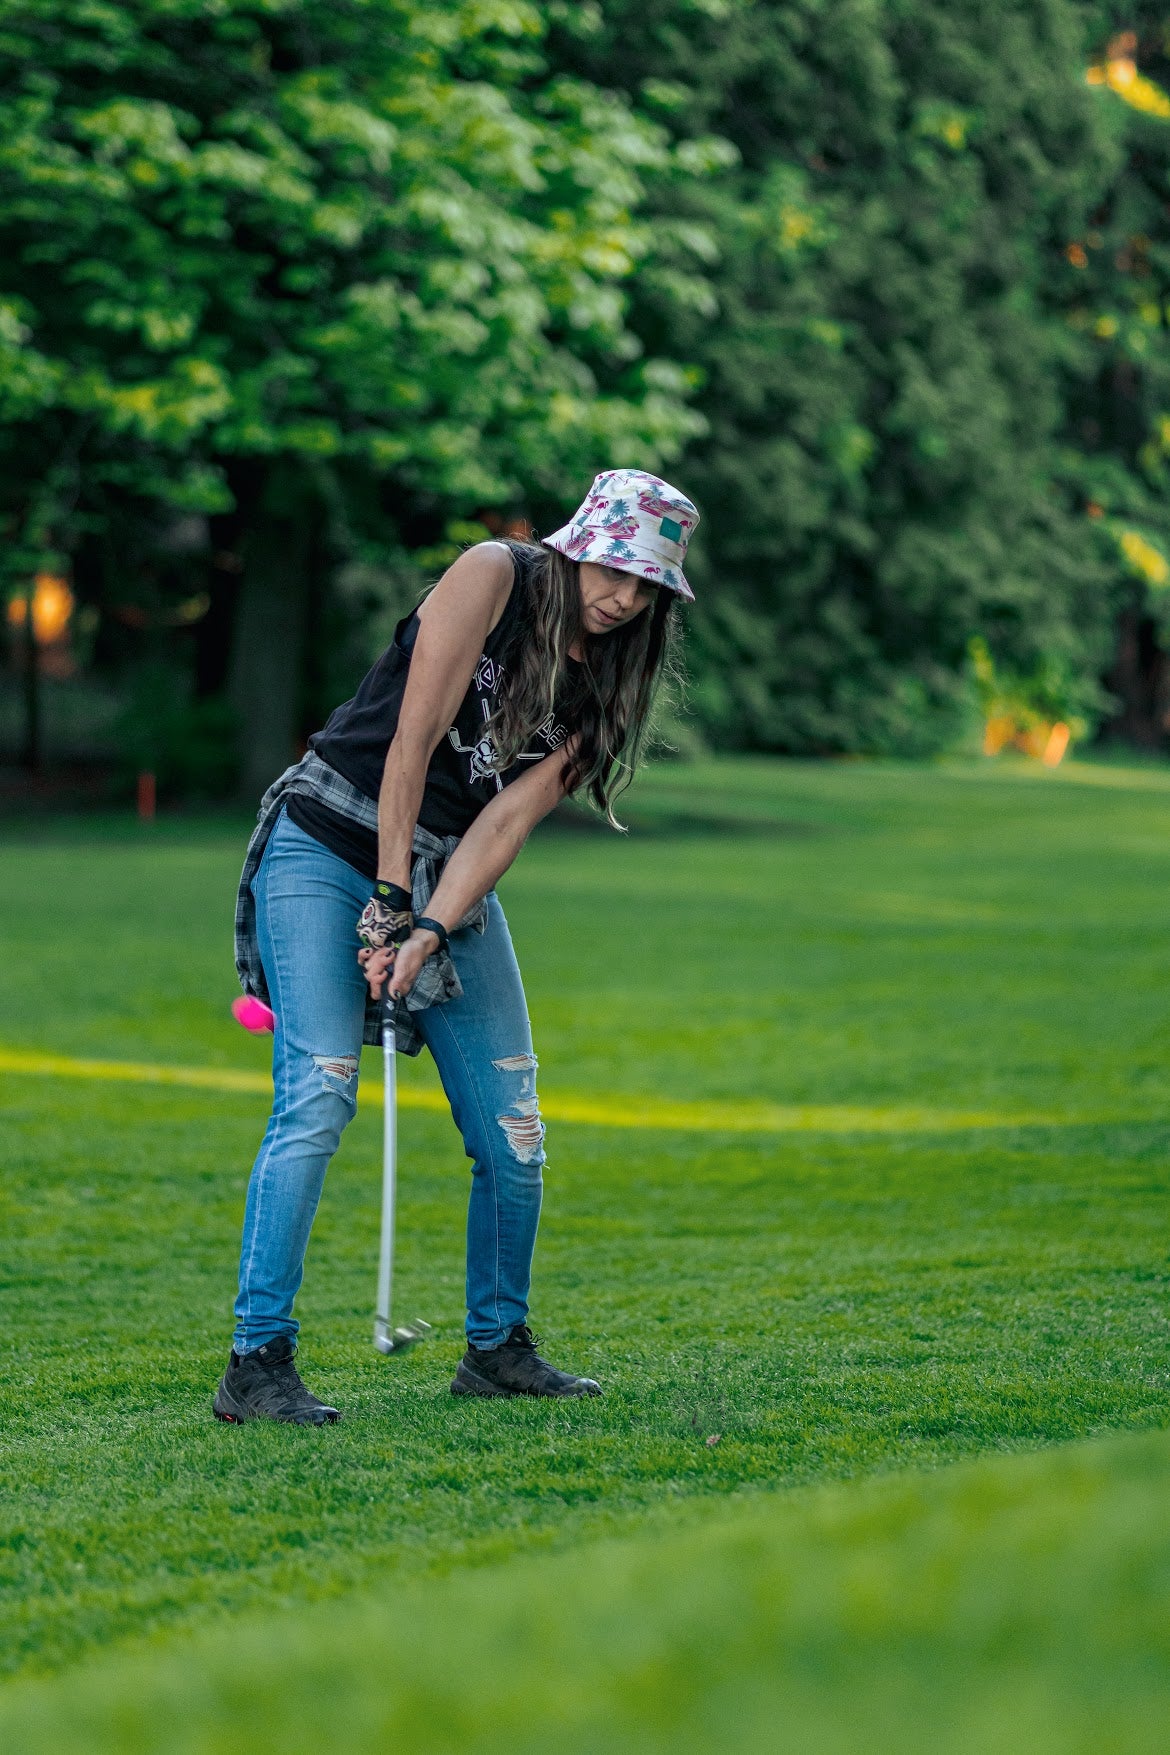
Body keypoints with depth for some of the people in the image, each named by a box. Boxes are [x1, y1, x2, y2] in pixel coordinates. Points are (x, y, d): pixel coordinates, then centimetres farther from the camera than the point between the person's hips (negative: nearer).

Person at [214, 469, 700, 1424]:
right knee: (317, 1096, -18)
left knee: (512, 1125, 3)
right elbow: (414, 737, -16)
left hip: (450, 879, 6)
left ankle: (498, 1345, 21)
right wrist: (391, 893, -18)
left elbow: (511, 816, -7)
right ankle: (257, 1363, -18)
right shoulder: (494, 575, -11)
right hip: (329, 850, -6)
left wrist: (429, 932, -20)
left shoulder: (603, 681, 5)